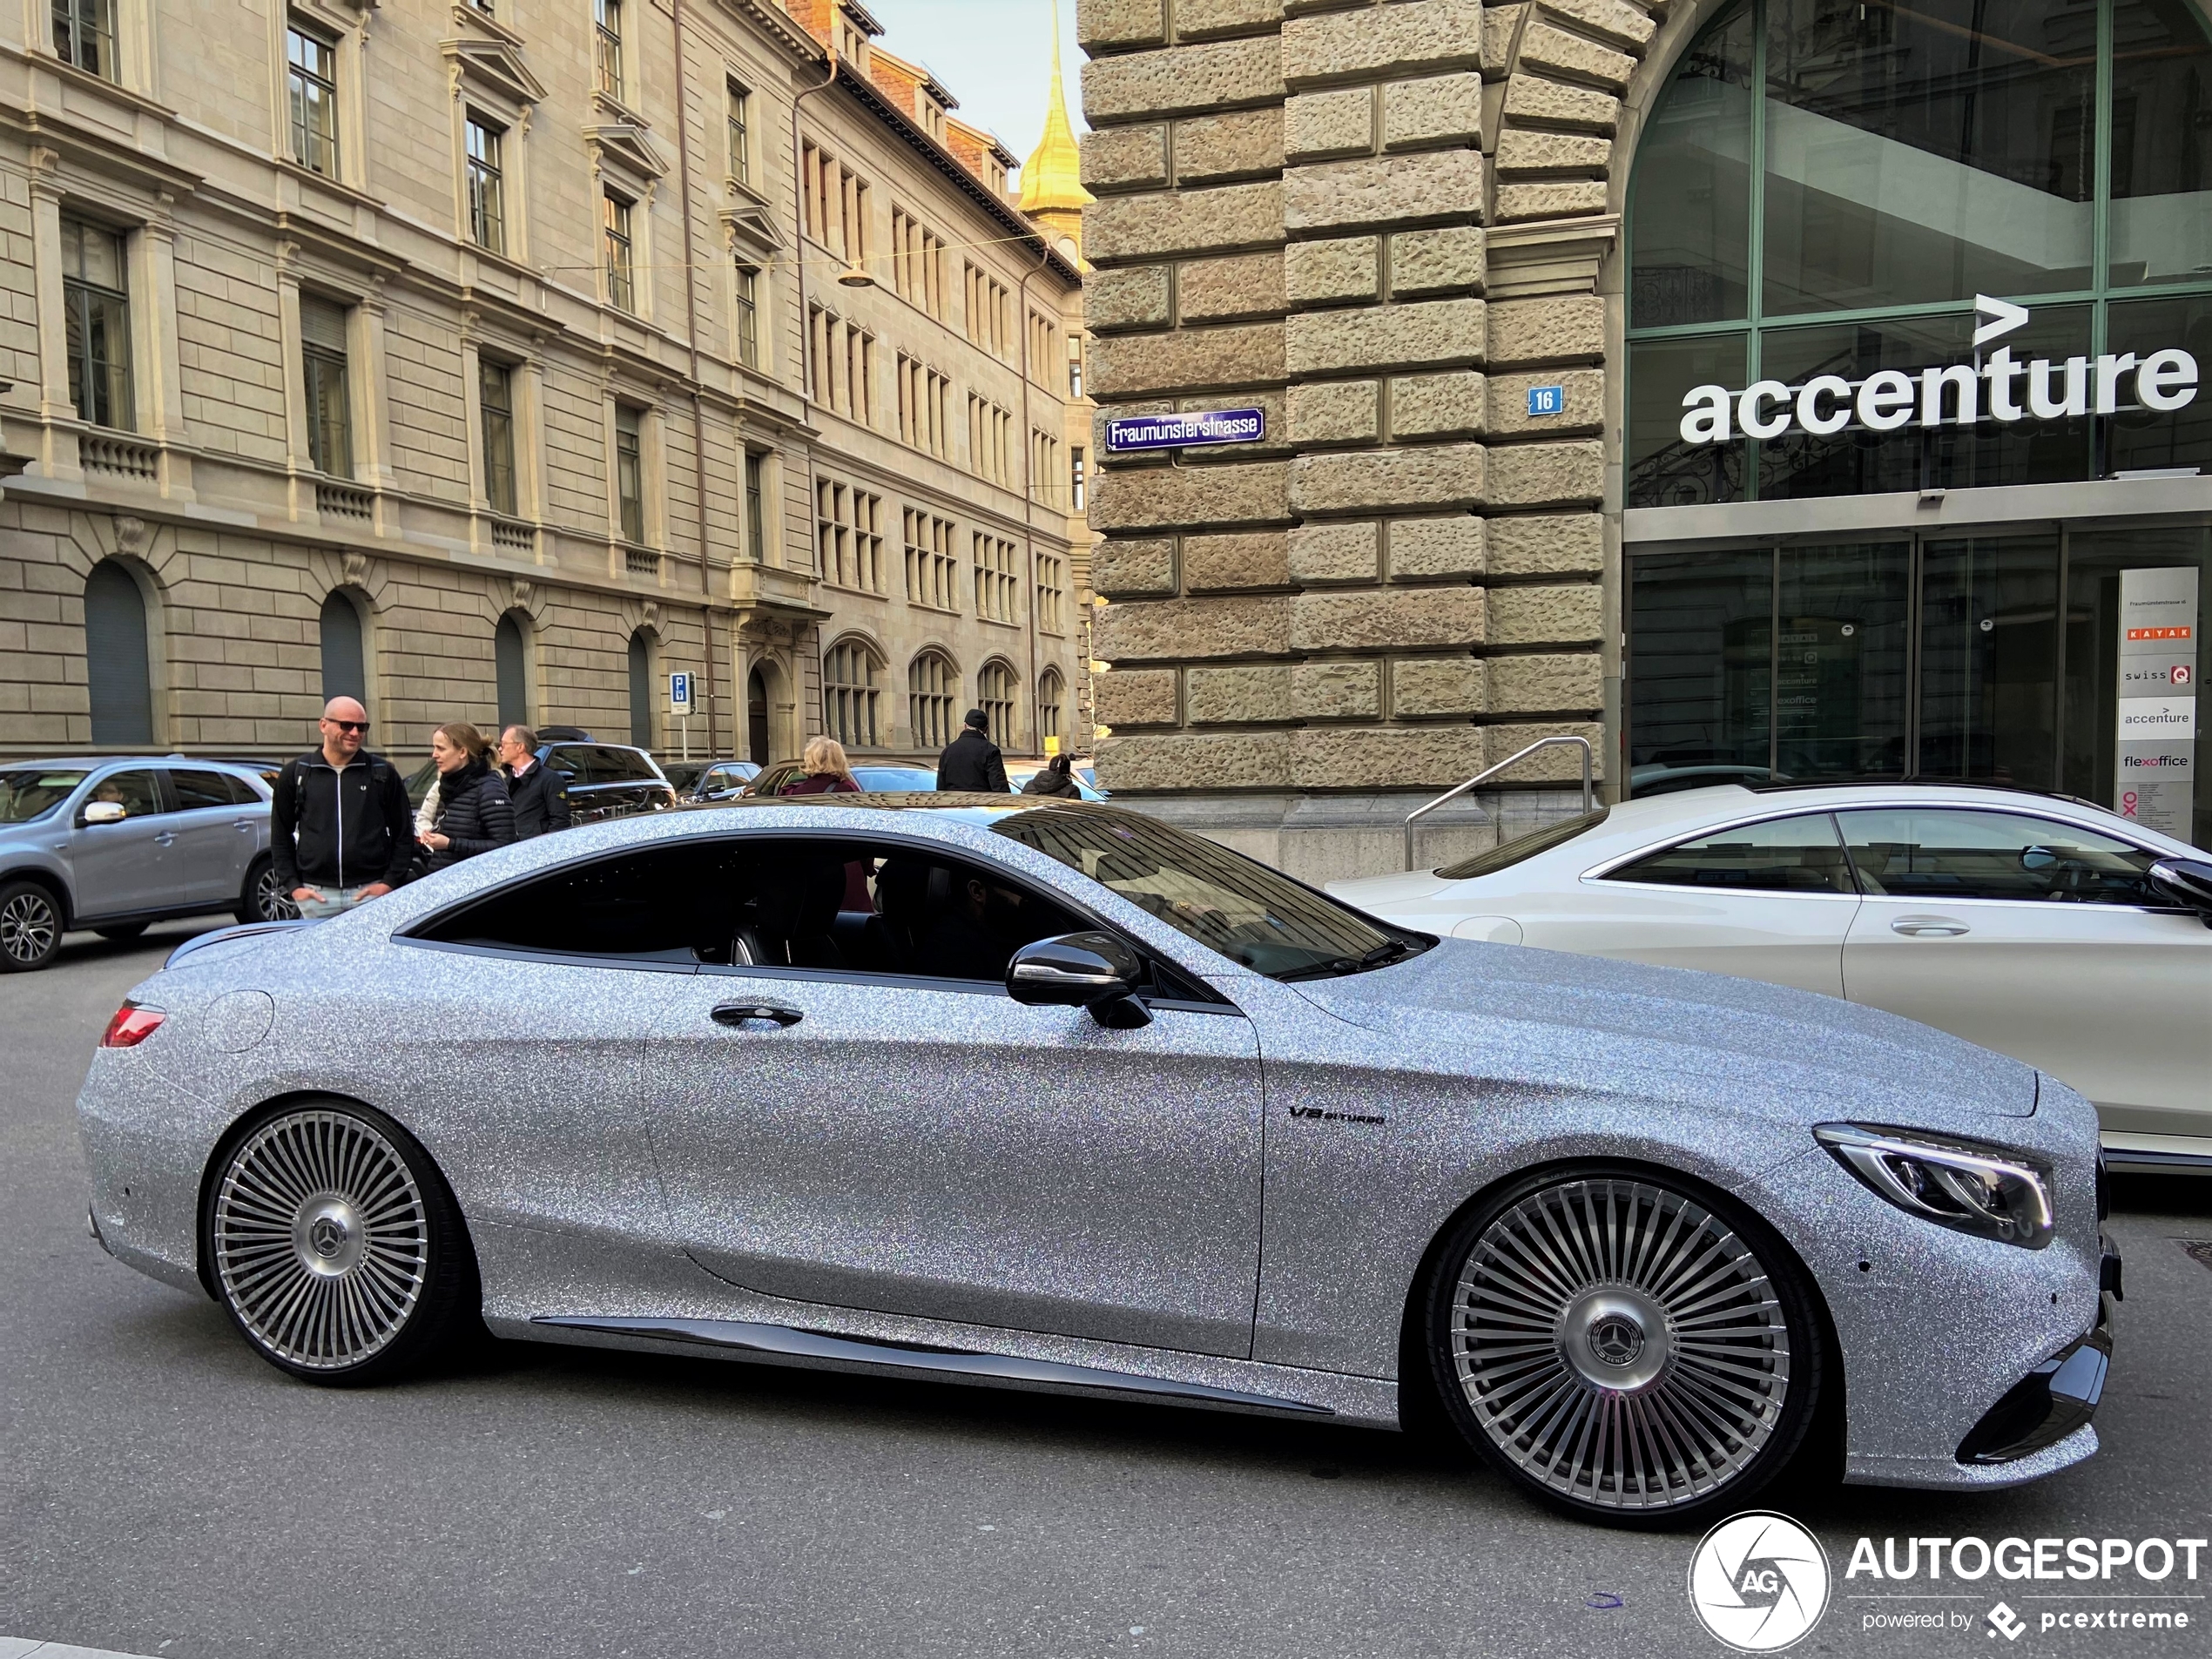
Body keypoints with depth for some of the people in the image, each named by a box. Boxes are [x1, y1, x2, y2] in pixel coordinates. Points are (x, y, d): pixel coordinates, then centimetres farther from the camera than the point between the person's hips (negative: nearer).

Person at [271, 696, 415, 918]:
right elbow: (280, 836, 12)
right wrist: (293, 885, 2)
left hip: (370, 892, -1)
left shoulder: (384, 773, 4)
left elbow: (404, 835, 6)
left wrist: (390, 882, -4)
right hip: (316, 895, 1)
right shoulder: (295, 773, 7)